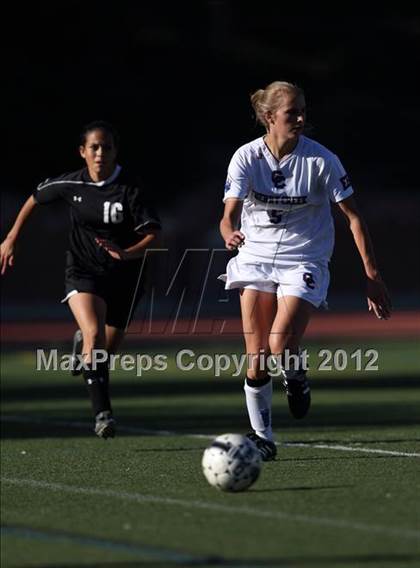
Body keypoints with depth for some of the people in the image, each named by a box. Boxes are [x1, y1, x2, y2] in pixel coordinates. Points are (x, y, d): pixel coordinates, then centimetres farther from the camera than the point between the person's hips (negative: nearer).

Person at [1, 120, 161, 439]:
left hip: (124, 275, 1)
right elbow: (36, 198, 13)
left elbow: (152, 233, -17)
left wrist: (127, 254, -36)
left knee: (107, 347, 14)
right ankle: (103, 413, -26)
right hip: (83, 272, -1)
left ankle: (82, 343, 53)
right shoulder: (71, 184, -6)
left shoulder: (129, 190, -14)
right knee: (94, 335, -26)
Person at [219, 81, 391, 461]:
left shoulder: (320, 160, -11)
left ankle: (296, 378, 12)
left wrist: (372, 276, -9)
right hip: (256, 260, 2)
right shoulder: (246, 158, -8)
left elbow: (353, 216, -5)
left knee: (280, 345, -22)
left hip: (304, 262, -2)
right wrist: (231, 235, -39)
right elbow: (230, 214, -14)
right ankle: (262, 437, 15)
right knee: (256, 359, -1)